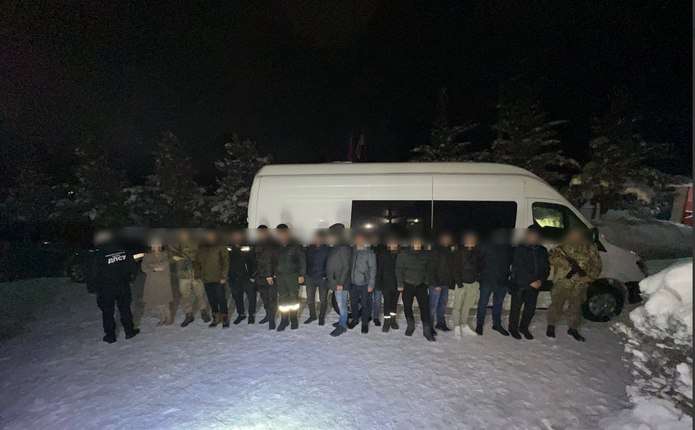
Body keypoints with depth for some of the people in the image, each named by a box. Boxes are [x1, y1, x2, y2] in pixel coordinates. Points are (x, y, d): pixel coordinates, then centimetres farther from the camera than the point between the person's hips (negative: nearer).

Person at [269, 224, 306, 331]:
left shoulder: (295, 246, -3)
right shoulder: (276, 247, 9)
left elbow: (302, 261, -4)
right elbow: (273, 262, 14)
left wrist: (301, 275, -10)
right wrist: (270, 275, 8)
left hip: (293, 276, -3)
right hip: (280, 277, 3)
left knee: (293, 297, 4)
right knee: (282, 298, 4)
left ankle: (294, 319, 17)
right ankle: (284, 320, 16)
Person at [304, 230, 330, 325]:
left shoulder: (328, 249, -8)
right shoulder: (309, 248, 2)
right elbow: (305, 261, 8)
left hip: (323, 278, -3)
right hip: (310, 277, 3)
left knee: (323, 299, 9)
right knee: (310, 298, 12)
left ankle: (322, 317, 26)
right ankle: (312, 315, 31)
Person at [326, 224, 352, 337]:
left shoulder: (344, 248, -17)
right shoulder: (334, 248, 11)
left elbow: (346, 267, -19)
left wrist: (341, 283, -20)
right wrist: (328, 278, 12)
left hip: (340, 283, -9)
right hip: (335, 281, 9)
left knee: (341, 304, 1)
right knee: (340, 304, 19)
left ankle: (342, 326, 12)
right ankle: (342, 321, 32)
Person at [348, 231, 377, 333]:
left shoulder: (369, 252, -7)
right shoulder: (352, 251, 5)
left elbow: (373, 269, -7)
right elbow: (350, 265, 9)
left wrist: (371, 284, -10)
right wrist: (349, 280, 5)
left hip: (365, 284, -4)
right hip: (353, 283, 4)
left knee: (365, 304, 4)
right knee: (353, 303, 15)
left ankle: (365, 323, 22)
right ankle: (354, 320, 35)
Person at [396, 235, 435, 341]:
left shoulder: (426, 254, 4)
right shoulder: (403, 254, -4)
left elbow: (429, 269, 12)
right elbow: (399, 269, -3)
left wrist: (427, 282, 4)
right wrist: (400, 284, -7)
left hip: (421, 285, 1)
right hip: (407, 284, -1)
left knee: (425, 306, -6)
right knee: (407, 306, 7)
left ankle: (427, 330, 3)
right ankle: (410, 325, 29)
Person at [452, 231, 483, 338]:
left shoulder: (477, 252, 0)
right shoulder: (460, 252, -9)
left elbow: (480, 266, 10)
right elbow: (456, 268, -9)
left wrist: (478, 277, -2)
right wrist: (459, 282, -14)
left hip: (473, 283, 4)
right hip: (462, 283, -3)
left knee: (467, 305, 14)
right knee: (457, 305, 0)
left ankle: (464, 324, 27)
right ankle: (456, 326, 12)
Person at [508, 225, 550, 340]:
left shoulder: (542, 250, 7)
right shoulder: (520, 249, -9)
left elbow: (546, 268, 9)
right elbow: (517, 269, -14)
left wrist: (540, 280, -8)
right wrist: (531, 282, -16)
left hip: (535, 286, 5)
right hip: (519, 285, -4)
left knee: (531, 308, 11)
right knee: (516, 307, 6)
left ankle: (524, 327, 31)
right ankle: (513, 328, 24)